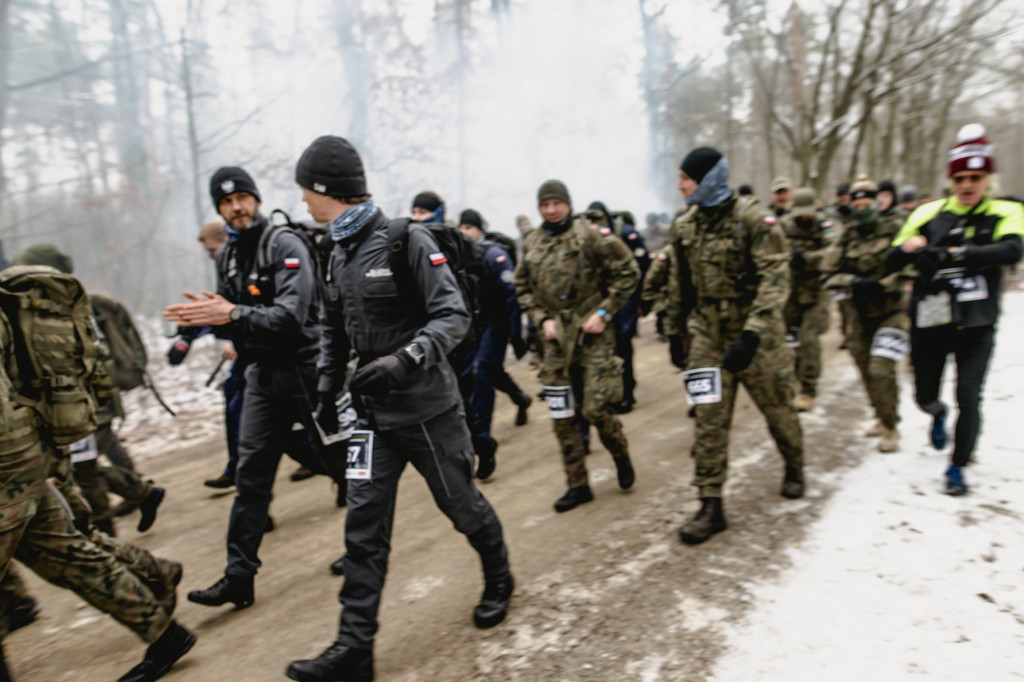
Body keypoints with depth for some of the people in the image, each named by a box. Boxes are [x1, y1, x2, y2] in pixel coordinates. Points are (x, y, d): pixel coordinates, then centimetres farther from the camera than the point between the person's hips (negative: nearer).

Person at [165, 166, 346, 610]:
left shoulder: (286, 245, -12)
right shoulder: (228, 257, 11)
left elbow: (291, 314, -23)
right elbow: (230, 319, 11)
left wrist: (234, 314, -34)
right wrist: (206, 317, -11)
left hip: (304, 368, -6)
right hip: (261, 374, 6)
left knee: (333, 456, 9)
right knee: (251, 475, 3)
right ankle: (238, 577, 10)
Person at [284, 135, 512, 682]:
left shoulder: (408, 240, -14)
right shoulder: (339, 255, 8)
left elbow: (453, 314, -19)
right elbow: (335, 333, 17)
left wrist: (406, 359, -32)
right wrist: (325, 393, 14)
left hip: (426, 406, -6)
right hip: (373, 411, 6)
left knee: (461, 503, 12)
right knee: (363, 523, 4)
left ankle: (498, 580, 41)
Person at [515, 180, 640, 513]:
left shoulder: (591, 233, -6)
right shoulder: (533, 243, 8)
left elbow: (628, 271, -5)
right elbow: (523, 287, 16)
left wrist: (604, 313, -11)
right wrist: (542, 319, 1)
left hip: (592, 333, -4)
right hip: (556, 338, 5)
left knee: (596, 409, -6)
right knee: (562, 418, 6)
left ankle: (621, 455, 27)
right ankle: (577, 485, 21)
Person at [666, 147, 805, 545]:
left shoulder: (755, 223, -14)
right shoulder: (684, 228, 3)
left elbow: (775, 281, -22)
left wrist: (752, 335, -33)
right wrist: (677, 330, 17)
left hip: (755, 335, -3)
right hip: (708, 335, 4)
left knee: (777, 409, 14)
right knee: (709, 420, -2)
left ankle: (794, 467, 44)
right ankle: (711, 506, 5)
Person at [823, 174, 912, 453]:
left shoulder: (894, 229, -6)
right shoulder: (848, 236, 4)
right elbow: (831, 274, 0)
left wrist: (882, 285, -22)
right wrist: (854, 282, -17)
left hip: (890, 312, -4)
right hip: (859, 314, 4)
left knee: (881, 370, -13)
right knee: (866, 370, 10)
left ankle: (890, 427, 4)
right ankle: (882, 417, 31)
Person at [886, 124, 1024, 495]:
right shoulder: (929, 214, 2)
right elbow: (891, 262, 1)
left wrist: (955, 254, -32)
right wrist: (908, 247, -21)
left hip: (976, 325, -1)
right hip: (930, 321, 2)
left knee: (968, 397, -7)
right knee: (925, 395, 12)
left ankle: (957, 467, 14)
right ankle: (939, 414, 50)